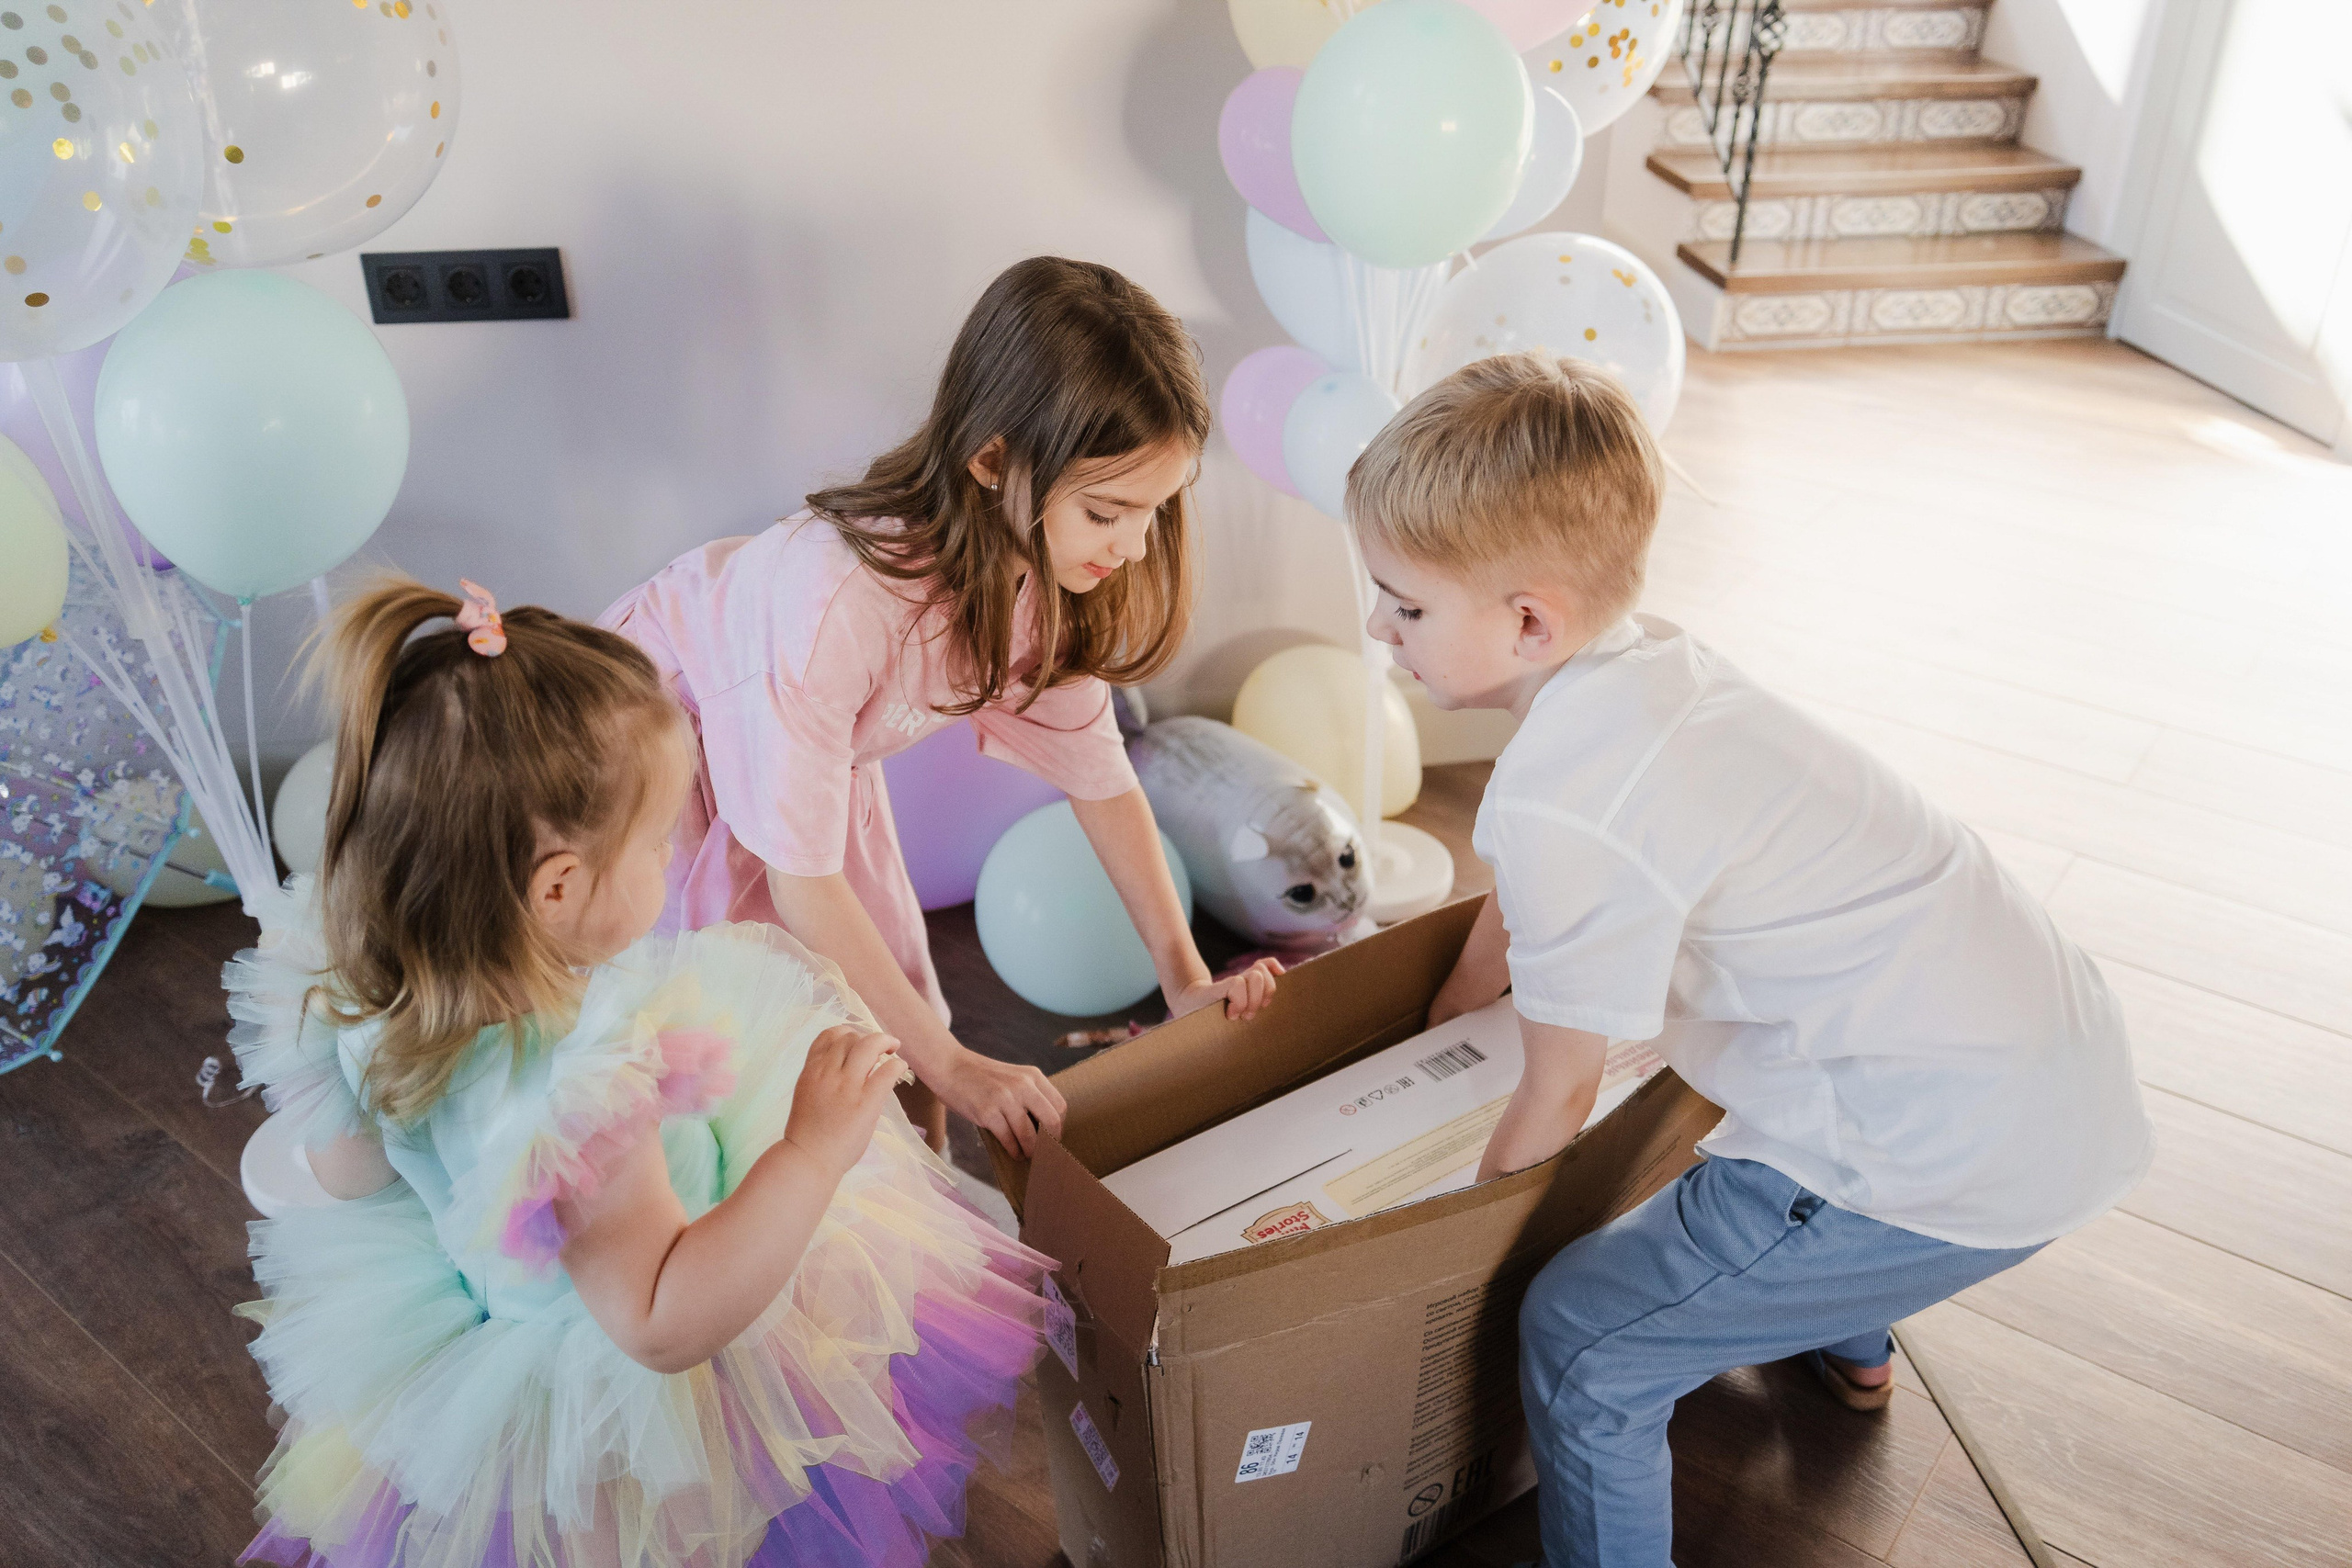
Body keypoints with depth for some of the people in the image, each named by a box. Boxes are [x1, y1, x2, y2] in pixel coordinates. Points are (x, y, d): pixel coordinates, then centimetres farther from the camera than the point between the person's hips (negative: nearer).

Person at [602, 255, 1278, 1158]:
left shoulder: (1041, 573, -21)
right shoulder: (837, 598, -42)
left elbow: (1098, 773, -9)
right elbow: (800, 875, -34)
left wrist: (1184, 977, -11)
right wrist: (948, 1065, -29)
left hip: (825, 760, 6)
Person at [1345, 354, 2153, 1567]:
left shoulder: (1568, 809, -25)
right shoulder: (1632, 660, 3)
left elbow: (1557, 1097, -10)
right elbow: (1513, 917, 18)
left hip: (1960, 1148, -10)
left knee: (1583, 1342, -6)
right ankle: (1843, 1345, 65)